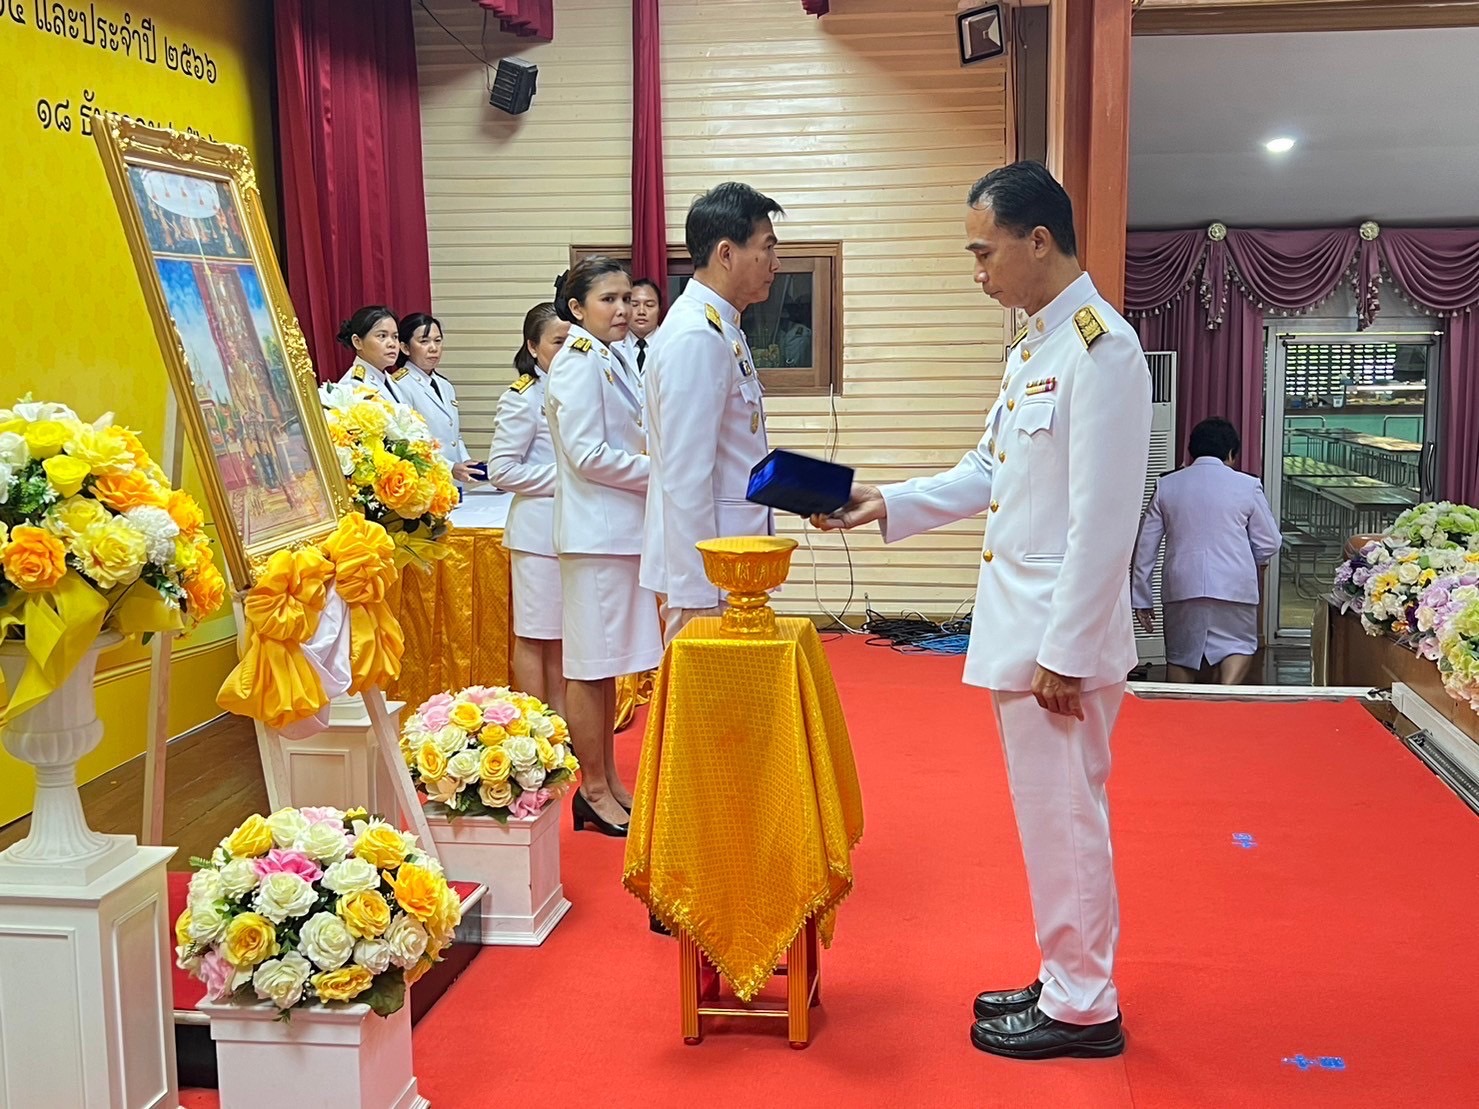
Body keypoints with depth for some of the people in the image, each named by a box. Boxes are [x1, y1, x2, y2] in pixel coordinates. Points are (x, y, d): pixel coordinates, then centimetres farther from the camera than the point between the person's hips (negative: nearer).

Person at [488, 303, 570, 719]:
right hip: (540, 528, -7)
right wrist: (562, 479, -16)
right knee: (535, 635, 2)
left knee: (562, 635, 14)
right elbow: (501, 469, -15)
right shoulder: (522, 399, -10)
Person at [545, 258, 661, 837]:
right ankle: (593, 791, 7)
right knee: (589, 665, -1)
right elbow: (587, 454, -18)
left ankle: (608, 783, 22)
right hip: (596, 532, -9)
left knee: (606, 663, 14)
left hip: (622, 527, 9)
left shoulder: (611, 359, 16)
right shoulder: (578, 362, -12)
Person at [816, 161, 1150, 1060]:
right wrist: (888, 505, 10)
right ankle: (1069, 982, 32)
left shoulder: (1101, 347, -17)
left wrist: (1066, 651, -20)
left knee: (1064, 819, 3)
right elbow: (986, 474, 19)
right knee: (1052, 817, 18)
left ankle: (1083, 1009, 19)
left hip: (1061, 636, -9)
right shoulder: (1033, 346, 12)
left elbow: (1102, 521, -21)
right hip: (1018, 627, 9)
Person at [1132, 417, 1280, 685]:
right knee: (1239, 646, 12)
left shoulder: (1167, 485, 7)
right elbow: (1269, 544, 6)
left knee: (1181, 656, 14)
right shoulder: (1247, 485, 2)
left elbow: (1146, 546, 6)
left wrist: (1141, 599, 11)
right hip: (1233, 585, -1)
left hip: (1182, 585, 2)